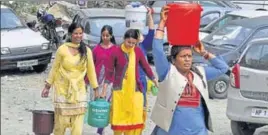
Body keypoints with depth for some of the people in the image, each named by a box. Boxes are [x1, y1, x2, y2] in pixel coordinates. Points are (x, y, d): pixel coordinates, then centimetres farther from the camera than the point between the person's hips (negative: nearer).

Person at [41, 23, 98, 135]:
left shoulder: (87, 51, 2)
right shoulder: (62, 49, -5)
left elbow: (91, 70, 8)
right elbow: (54, 69, 2)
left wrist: (95, 89, 9)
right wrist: (47, 86, 3)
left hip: (79, 91, 2)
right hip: (62, 90, -2)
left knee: (78, 125, -4)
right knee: (61, 121, -1)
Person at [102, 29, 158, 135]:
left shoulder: (138, 51, 0)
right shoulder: (116, 51, -8)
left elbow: (145, 66, 10)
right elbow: (110, 70, -2)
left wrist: (153, 79, 9)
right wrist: (106, 84, -7)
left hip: (135, 89, 2)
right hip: (120, 89, -2)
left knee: (136, 116, 1)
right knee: (119, 115, 5)